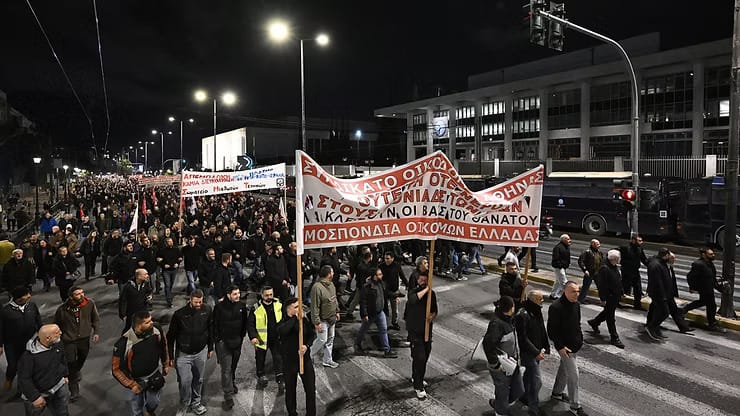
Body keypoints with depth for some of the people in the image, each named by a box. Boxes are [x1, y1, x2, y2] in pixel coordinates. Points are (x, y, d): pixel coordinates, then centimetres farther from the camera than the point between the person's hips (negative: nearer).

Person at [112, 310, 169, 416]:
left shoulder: (157, 330, -22)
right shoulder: (124, 343, -31)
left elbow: (163, 346, 0)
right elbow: (116, 369, -18)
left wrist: (165, 365, 11)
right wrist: (132, 385, -17)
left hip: (154, 375, 3)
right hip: (134, 380, -3)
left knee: (154, 403, 21)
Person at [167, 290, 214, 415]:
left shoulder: (207, 310, -10)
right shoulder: (179, 314, -19)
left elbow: (210, 330, 4)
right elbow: (171, 336, -8)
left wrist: (210, 348, 10)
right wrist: (171, 357, -4)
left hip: (201, 352, 3)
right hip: (183, 354, -3)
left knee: (198, 380, 15)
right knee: (185, 381, -2)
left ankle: (195, 403, 37)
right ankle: (185, 405, 25)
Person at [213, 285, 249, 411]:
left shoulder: (242, 305, -3)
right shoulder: (219, 307, -15)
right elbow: (215, 324, -7)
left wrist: (242, 336, 8)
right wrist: (217, 339, -8)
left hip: (237, 341, 4)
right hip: (223, 342, -4)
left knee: (234, 365, 21)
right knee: (226, 369, -5)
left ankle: (232, 383, 46)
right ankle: (228, 397, 0)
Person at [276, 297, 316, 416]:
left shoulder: (304, 320, -4)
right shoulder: (283, 323, -14)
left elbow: (312, 334, 4)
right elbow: (283, 331, -38)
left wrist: (307, 345, -15)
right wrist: (295, 318, -31)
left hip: (305, 359, 2)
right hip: (289, 361, -2)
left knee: (311, 389, 6)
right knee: (290, 390, 15)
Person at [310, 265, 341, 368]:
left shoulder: (331, 284, 2)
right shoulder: (317, 287, -27)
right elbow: (314, 307, -25)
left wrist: (337, 311, 17)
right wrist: (317, 322, -22)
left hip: (332, 319, 8)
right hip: (323, 320, -8)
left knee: (330, 340, 16)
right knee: (322, 340, 1)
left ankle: (327, 360, 31)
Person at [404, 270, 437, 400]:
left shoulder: (432, 293, 1)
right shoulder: (413, 291, -14)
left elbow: (435, 310, 8)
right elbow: (413, 299, -39)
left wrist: (432, 316, -13)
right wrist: (425, 290, -32)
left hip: (427, 329, 5)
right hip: (415, 331, -5)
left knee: (425, 356, 17)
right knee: (419, 357, -9)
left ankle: (416, 378, 39)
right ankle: (419, 387, 3)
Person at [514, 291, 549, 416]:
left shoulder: (537, 311, 2)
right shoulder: (522, 315, -26)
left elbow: (542, 330, 13)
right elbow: (523, 338, -24)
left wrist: (545, 346, 7)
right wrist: (536, 352, -22)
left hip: (536, 351, 9)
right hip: (527, 352, -9)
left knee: (528, 375, 23)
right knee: (536, 381, -4)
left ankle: (524, 396, 42)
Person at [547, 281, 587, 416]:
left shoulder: (576, 304, 1)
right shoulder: (556, 307, -25)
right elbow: (551, 330, -22)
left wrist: (580, 339, 13)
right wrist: (560, 347, -22)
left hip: (575, 345, 8)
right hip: (564, 347, -8)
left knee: (564, 368, 22)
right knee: (573, 374, -4)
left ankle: (557, 392, 41)